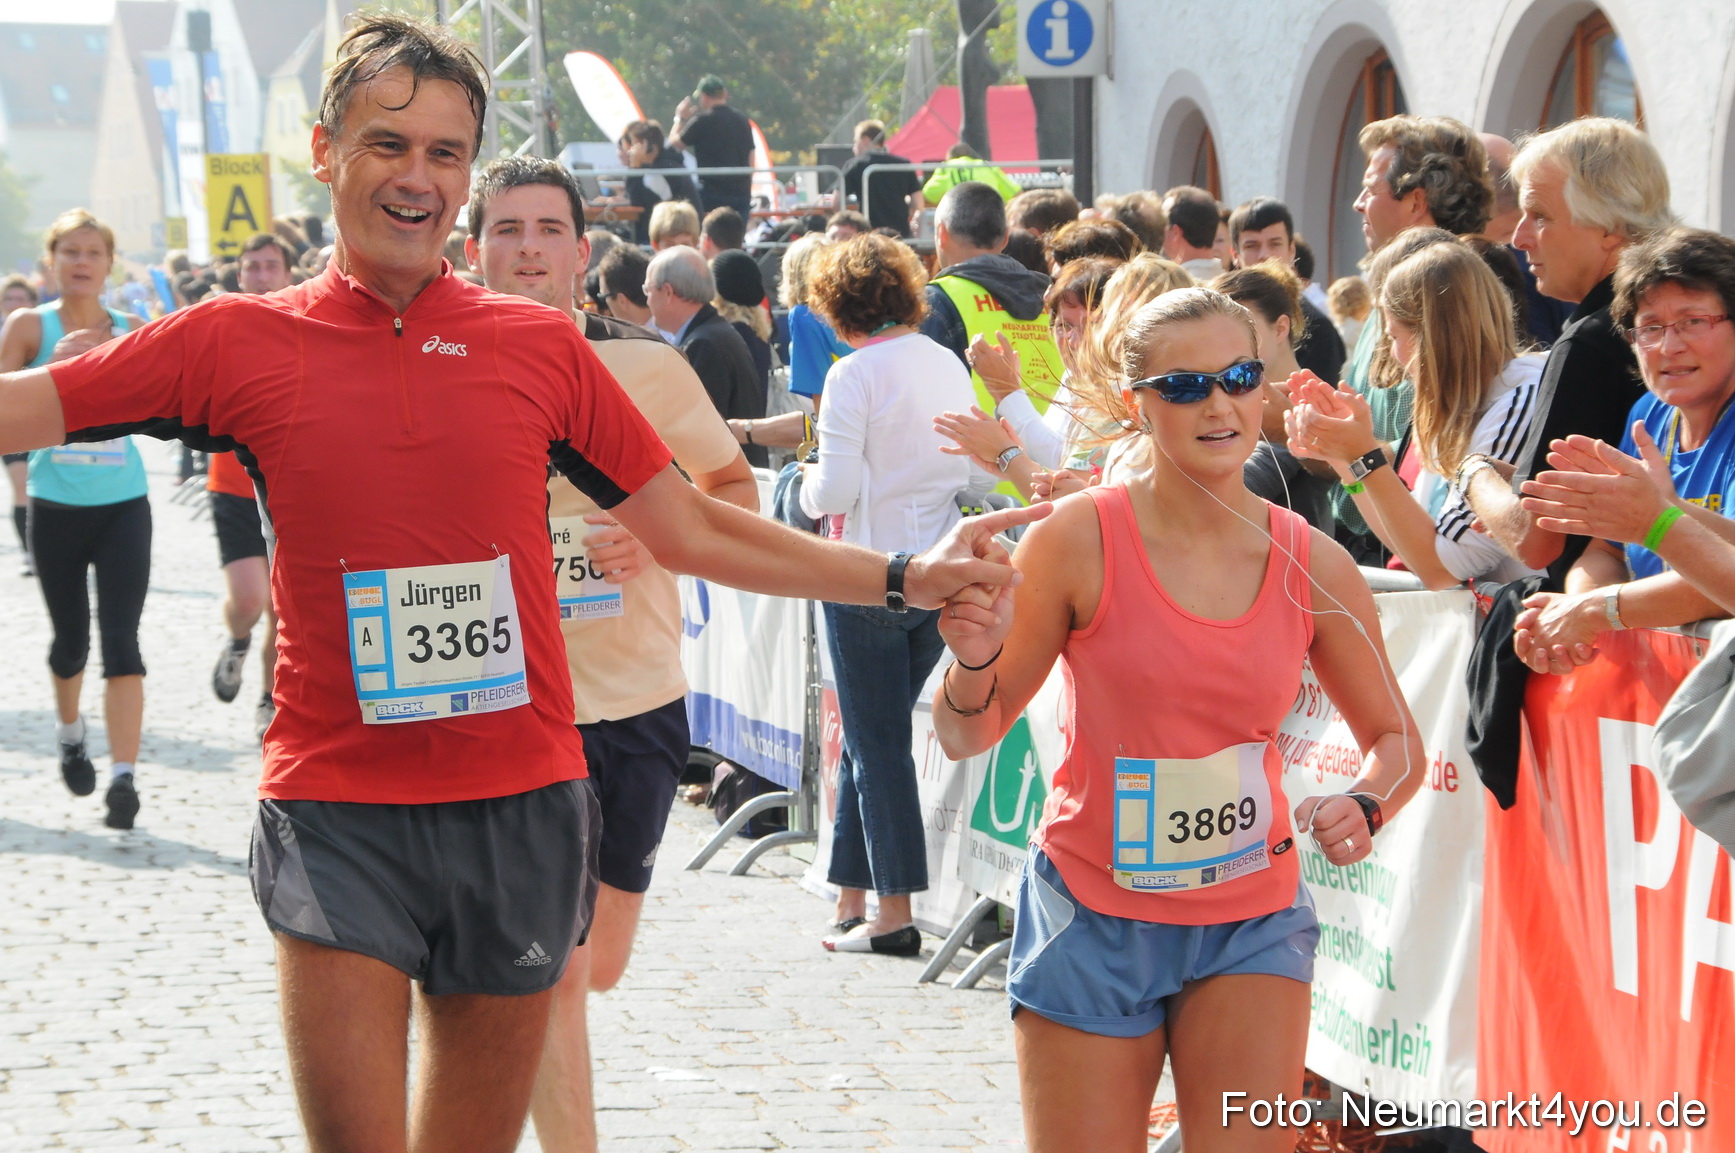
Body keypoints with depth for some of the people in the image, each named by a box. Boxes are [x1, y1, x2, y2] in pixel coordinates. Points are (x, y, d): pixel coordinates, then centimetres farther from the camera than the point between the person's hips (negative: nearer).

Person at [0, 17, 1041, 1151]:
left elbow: (692, 529, 13)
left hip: (522, 806, 2)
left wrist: (905, 579, 10)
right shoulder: (240, 343, 1)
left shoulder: (542, 345, 6)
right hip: (339, 813, -2)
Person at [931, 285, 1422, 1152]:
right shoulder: (1081, 538, -10)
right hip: (1092, 918, -2)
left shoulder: (1312, 567, -3)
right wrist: (974, 662, -25)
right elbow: (968, 737, -4)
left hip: (1252, 924, 2)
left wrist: (1364, 807, -11)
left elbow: (1396, 739, 10)